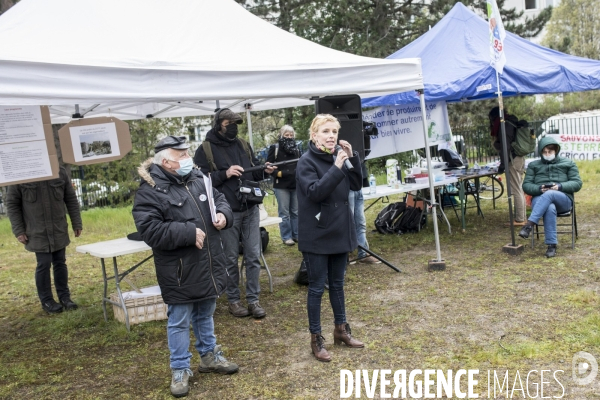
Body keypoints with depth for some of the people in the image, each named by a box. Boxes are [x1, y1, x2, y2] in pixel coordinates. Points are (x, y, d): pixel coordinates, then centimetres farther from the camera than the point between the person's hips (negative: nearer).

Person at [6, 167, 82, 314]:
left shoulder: (60, 172, -2)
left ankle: (64, 296, 21)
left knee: (60, 263, 9)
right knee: (44, 265, 1)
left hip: (59, 230, 2)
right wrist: (18, 230, -5)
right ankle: (47, 301, 15)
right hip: (37, 233, -2)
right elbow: (12, 204, -2)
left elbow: (71, 199, 5)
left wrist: (77, 223, 5)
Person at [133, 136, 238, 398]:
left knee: (205, 314, 22)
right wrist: (189, 233, -25)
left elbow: (219, 199, 17)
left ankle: (209, 356, 40)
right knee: (179, 321, 8)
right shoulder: (150, 191, -16)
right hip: (179, 271, -6)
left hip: (208, 265, 6)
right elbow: (150, 230, -24)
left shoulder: (198, 178, 4)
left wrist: (223, 214, -7)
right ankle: (180, 369, 24)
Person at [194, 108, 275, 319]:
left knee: (253, 256, 6)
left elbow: (254, 173, 17)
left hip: (250, 210, 5)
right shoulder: (205, 150, -4)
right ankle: (233, 300, 20)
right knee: (230, 258, 6)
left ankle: (253, 299, 17)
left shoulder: (243, 145, 12)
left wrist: (264, 170, -4)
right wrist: (225, 174, -19)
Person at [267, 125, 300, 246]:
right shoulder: (275, 148, -2)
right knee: (284, 213, 0)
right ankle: (286, 237, 8)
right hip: (281, 185, -5)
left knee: (296, 211, 10)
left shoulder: (296, 149, 16)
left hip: (296, 185, 5)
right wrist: (278, 173, -17)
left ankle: (296, 234, 20)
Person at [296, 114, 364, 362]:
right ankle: (316, 339, 16)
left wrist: (352, 158, -9)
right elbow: (314, 191, -24)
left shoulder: (336, 157, 6)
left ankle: (341, 330, 32)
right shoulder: (307, 161, -12)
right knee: (317, 287, 3)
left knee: (337, 283, 17)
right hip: (317, 235, -6)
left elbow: (356, 185, 4)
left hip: (340, 231, 6)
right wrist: (336, 168, -28)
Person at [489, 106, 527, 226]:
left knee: (516, 190, -8)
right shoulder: (512, 123, 18)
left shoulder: (504, 125, -10)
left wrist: (503, 164, -17)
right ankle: (521, 216, 17)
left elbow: (505, 146, -18)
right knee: (519, 189, 12)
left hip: (512, 160, -10)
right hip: (519, 158, 10)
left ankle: (519, 220, -7)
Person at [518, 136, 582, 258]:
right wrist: (539, 189, -11)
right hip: (539, 199, 1)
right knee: (550, 208, -38)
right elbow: (526, 185, 12)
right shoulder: (533, 165, 22)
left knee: (549, 194, -38)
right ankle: (551, 245, -38)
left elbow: (577, 183, 9)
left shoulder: (568, 163, 19)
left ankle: (529, 225, -46)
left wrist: (560, 186, -11)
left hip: (563, 199, -1)